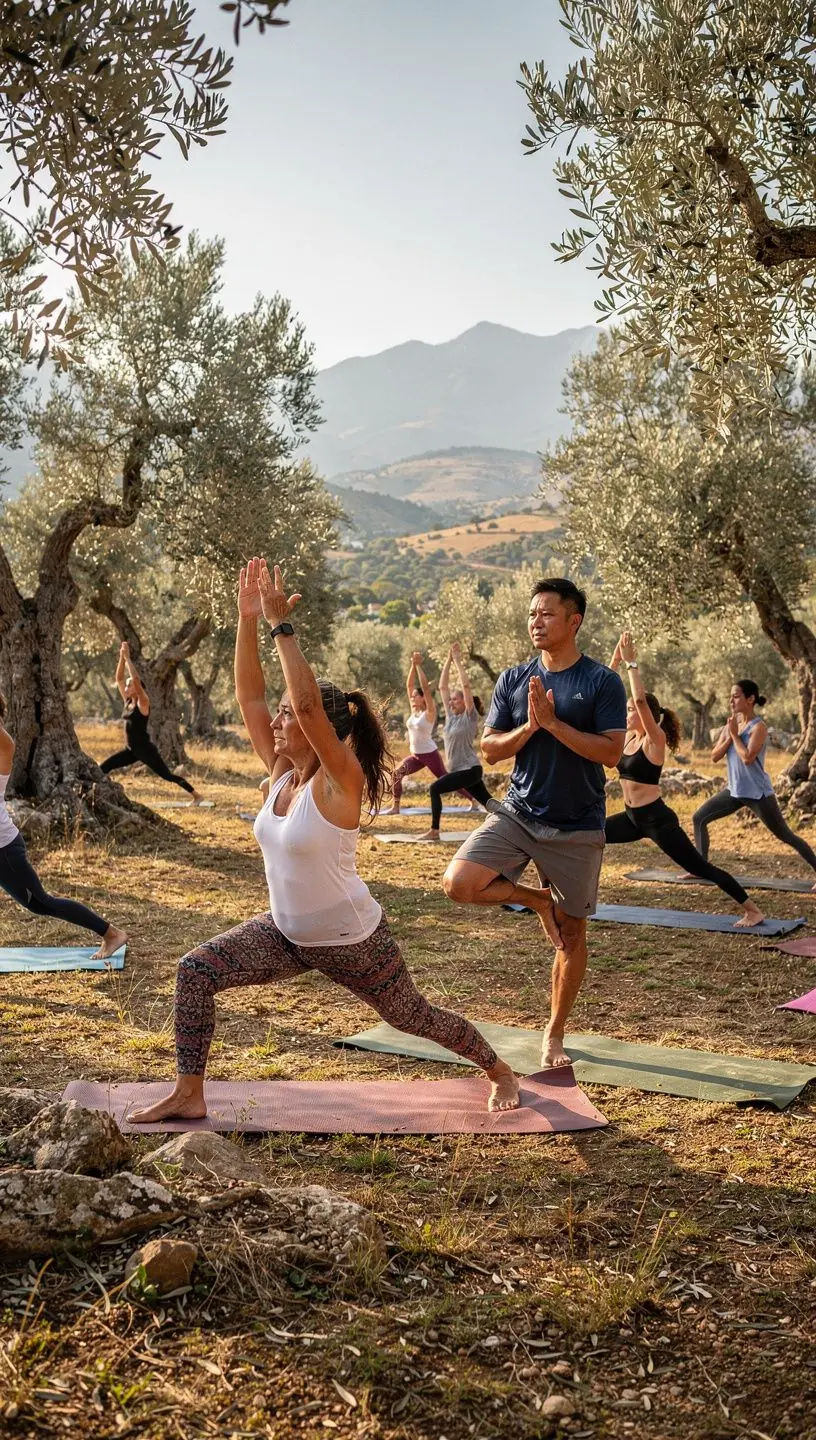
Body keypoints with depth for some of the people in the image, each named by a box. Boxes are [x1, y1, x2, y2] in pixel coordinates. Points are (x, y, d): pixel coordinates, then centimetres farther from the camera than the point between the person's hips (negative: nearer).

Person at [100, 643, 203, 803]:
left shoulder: (143, 703, -11)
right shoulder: (128, 701, 8)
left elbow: (136, 679, -24)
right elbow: (119, 678, 8)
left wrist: (128, 658, -19)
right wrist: (121, 657, 0)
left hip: (145, 749, -7)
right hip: (131, 750, 7)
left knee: (167, 775, -4)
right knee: (104, 767, -1)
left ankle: (196, 796, 3)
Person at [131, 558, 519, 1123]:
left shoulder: (340, 781, -23)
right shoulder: (282, 772, -4)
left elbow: (307, 703, -38)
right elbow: (249, 696, -7)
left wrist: (282, 625, -35)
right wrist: (248, 619, -14)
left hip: (354, 941, -6)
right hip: (286, 933, 6)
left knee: (414, 1017, 12)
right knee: (195, 972, -10)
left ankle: (500, 1071, 39)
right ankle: (189, 1095, 2)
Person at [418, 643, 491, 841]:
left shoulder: (470, 716, -8)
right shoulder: (451, 715, 10)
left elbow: (466, 685, -17)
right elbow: (442, 686, 9)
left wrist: (458, 661, -13)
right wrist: (448, 660, 4)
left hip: (470, 769, -8)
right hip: (459, 770, 8)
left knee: (435, 789, -17)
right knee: (488, 802, 12)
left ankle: (434, 831, -13)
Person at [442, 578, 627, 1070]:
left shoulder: (602, 682, -6)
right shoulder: (513, 680, 4)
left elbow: (611, 752, -15)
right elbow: (490, 750, 2)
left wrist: (554, 723, -21)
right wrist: (529, 726, -15)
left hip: (577, 827, -2)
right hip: (517, 813, 3)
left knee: (573, 933, 6)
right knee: (460, 883, -20)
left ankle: (555, 1034, 24)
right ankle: (538, 900, 8)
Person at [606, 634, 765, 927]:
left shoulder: (655, 740, -13)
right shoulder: (628, 736, 7)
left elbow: (641, 699, -28)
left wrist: (631, 663, -24)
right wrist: (617, 659, -1)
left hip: (657, 819, -8)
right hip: (632, 817, 8)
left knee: (701, 868, -5)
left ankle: (753, 911, 2)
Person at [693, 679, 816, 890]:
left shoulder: (758, 726, -16)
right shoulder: (731, 724, 5)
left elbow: (747, 758, -27)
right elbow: (714, 756, 2)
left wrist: (735, 734, -18)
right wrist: (729, 737, -12)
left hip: (758, 793, -7)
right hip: (734, 790, 7)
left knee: (785, 836, -4)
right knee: (699, 818, 6)